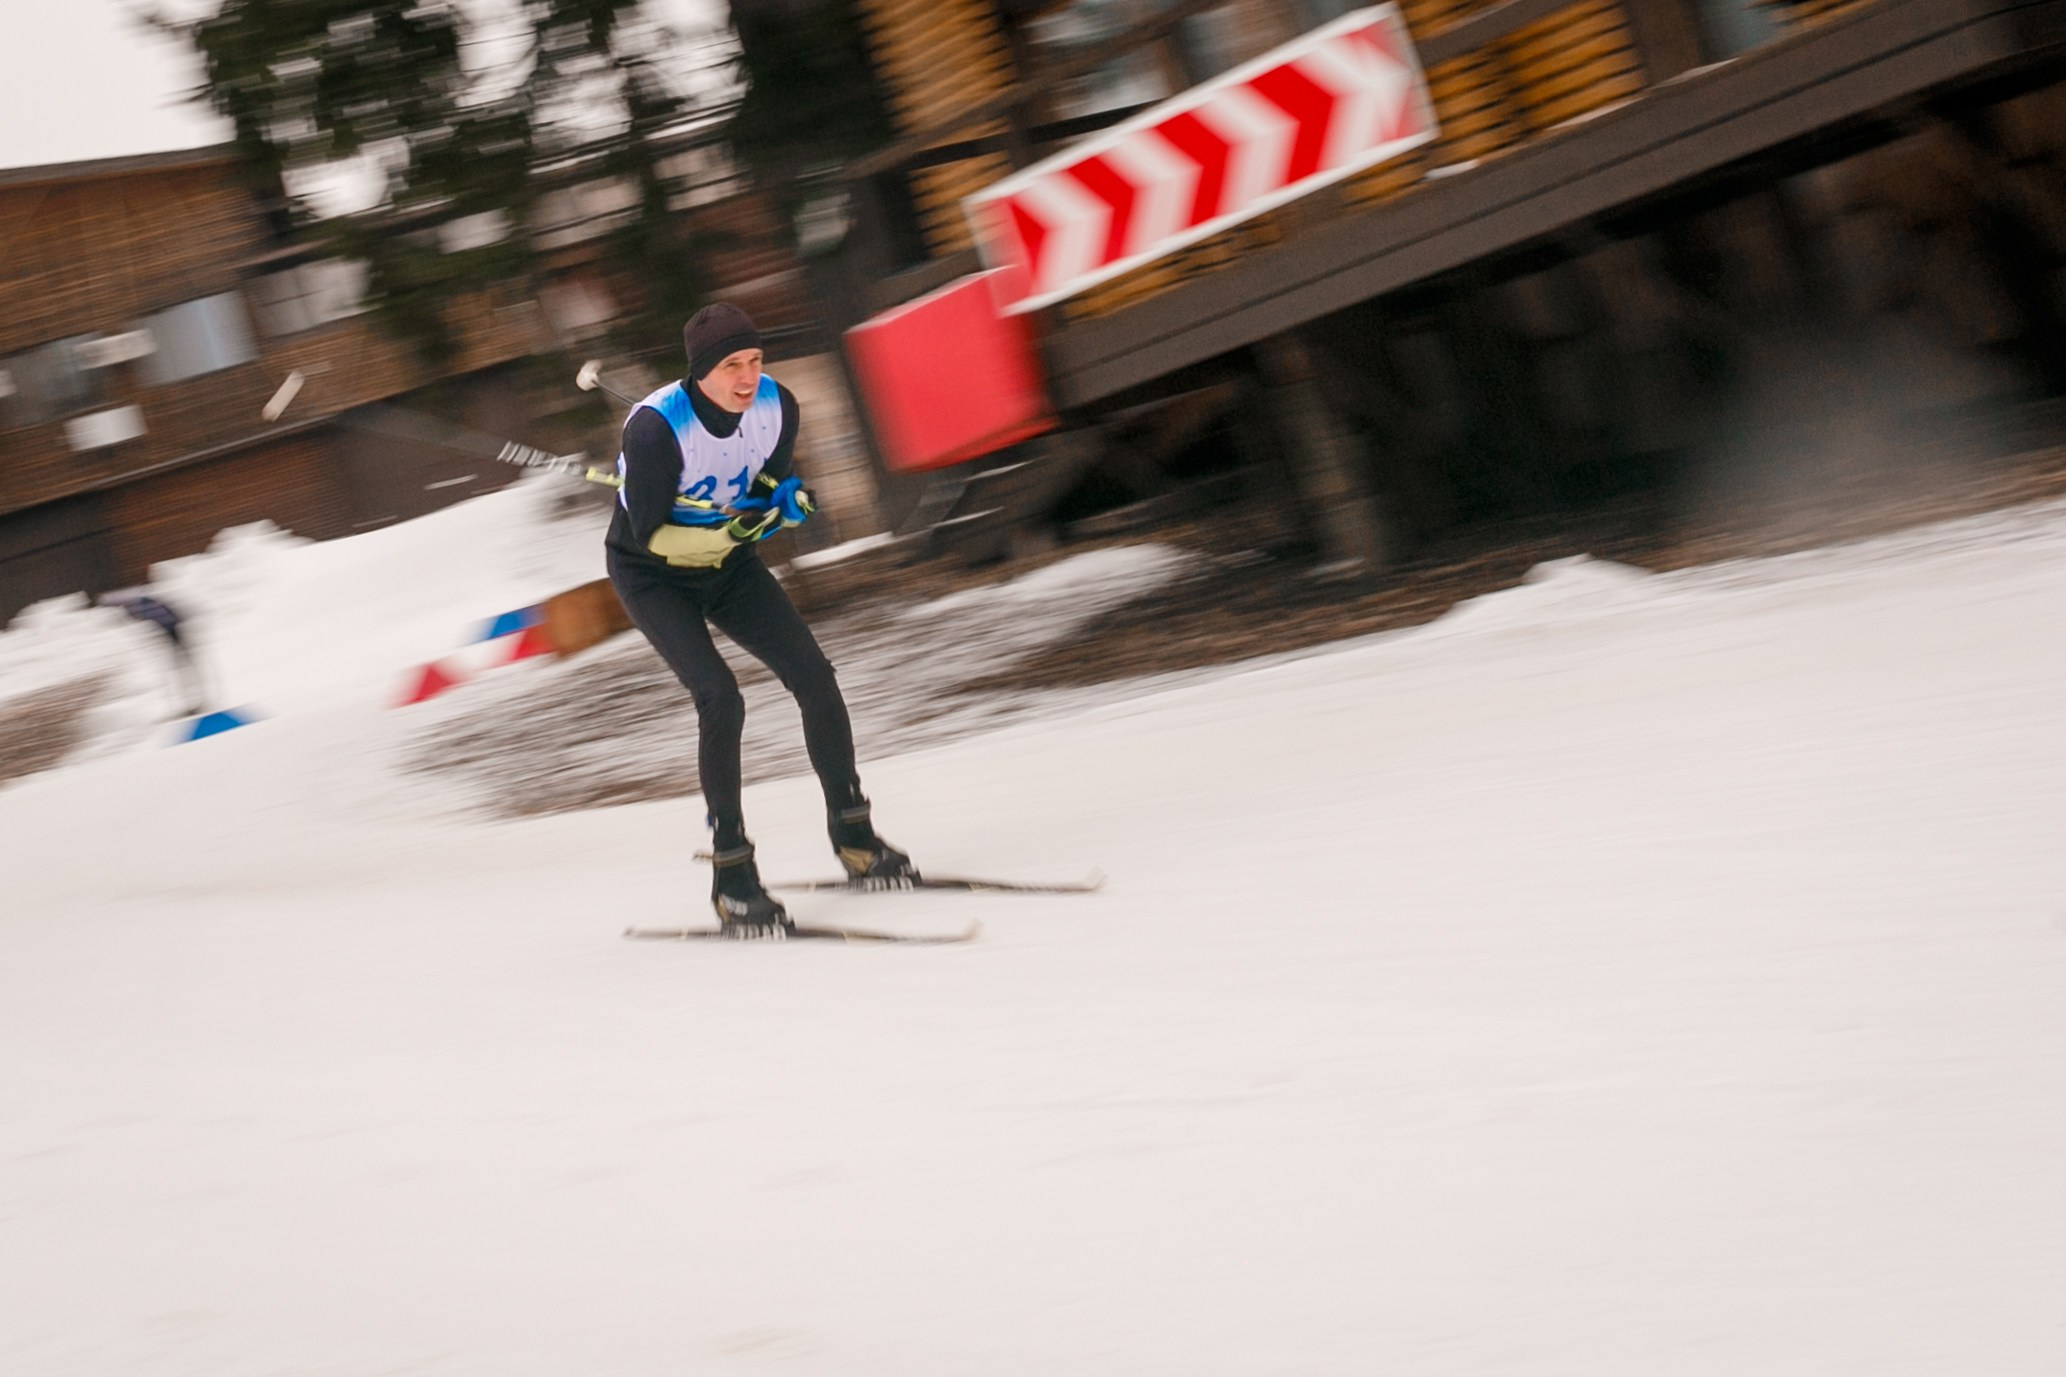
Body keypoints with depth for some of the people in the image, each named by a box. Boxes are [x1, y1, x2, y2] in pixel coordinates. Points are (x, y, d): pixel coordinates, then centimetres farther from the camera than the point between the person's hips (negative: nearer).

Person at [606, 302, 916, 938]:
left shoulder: (776, 406, -16)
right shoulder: (656, 428, -32)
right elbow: (650, 536, -24)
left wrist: (787, 501, -21)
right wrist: (727, 532, -37)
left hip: (730, 564, 5)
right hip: (655, 575, -5)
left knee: (815, 679, -4)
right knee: (720, 699, -22)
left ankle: (853, 834, 15)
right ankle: (731, 874, -11)